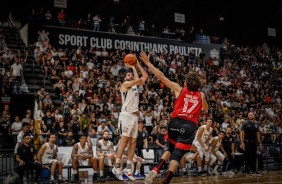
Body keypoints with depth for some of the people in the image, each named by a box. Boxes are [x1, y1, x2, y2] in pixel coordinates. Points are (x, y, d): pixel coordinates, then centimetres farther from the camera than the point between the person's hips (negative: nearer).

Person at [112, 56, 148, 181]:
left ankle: (128, 169, 7)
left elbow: (145, 76, 18)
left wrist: (138, 64, 15)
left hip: (135, 116, 8)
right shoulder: (125, 84, -2)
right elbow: (137, 79, -18)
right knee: (124, 141, -12)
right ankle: (117, 168, -10)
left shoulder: (135, 86, 20)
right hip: (126, 115, -8)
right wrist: (133, 67, -4)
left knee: (133, 143, 4)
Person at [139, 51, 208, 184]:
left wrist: (147, 62, 14)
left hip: (175, 123, 2)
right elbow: (206, 108, 37)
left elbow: (161, 76, 9)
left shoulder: (179, 89, 10)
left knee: (171, 149, 24)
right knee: (177, 155, -5)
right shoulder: (201, 95, 15)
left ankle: (156, 169, 4)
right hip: (189, 126, -1)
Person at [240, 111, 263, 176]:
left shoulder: (256, 123, 11)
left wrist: (260, 143, 13)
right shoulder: (245, 123, -4)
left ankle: (254, 170, 17)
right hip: (247, 142, -5)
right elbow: (242, 133, -9)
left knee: (254, 156, 9)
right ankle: (248, 171, 2)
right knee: (247, 157, -2)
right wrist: (242, 142, -17)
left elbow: (257, 134, 17)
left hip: (254, 142, 5)